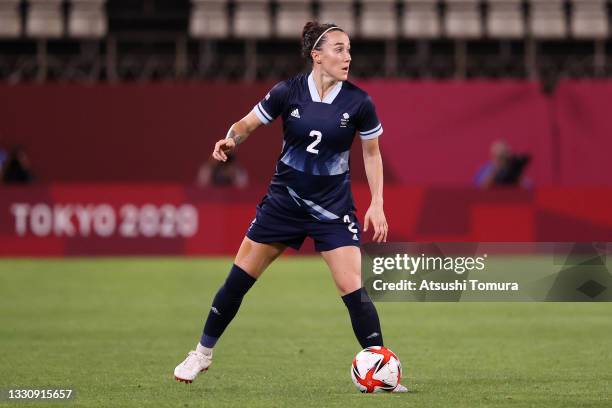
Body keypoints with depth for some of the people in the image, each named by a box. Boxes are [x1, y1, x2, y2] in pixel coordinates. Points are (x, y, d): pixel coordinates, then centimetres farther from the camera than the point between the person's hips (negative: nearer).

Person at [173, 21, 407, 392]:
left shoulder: (358, 103, -10)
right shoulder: (288, 92, -10)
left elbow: (372, 153, 3)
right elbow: (248, 124, 1)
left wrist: (377, 205, -4)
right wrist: (231, 140, -21)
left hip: (332, 208, -1)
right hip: (284, 201, 2)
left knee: (353, 288, -14)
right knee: (239, 277, 6)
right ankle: (203, 354, 23)